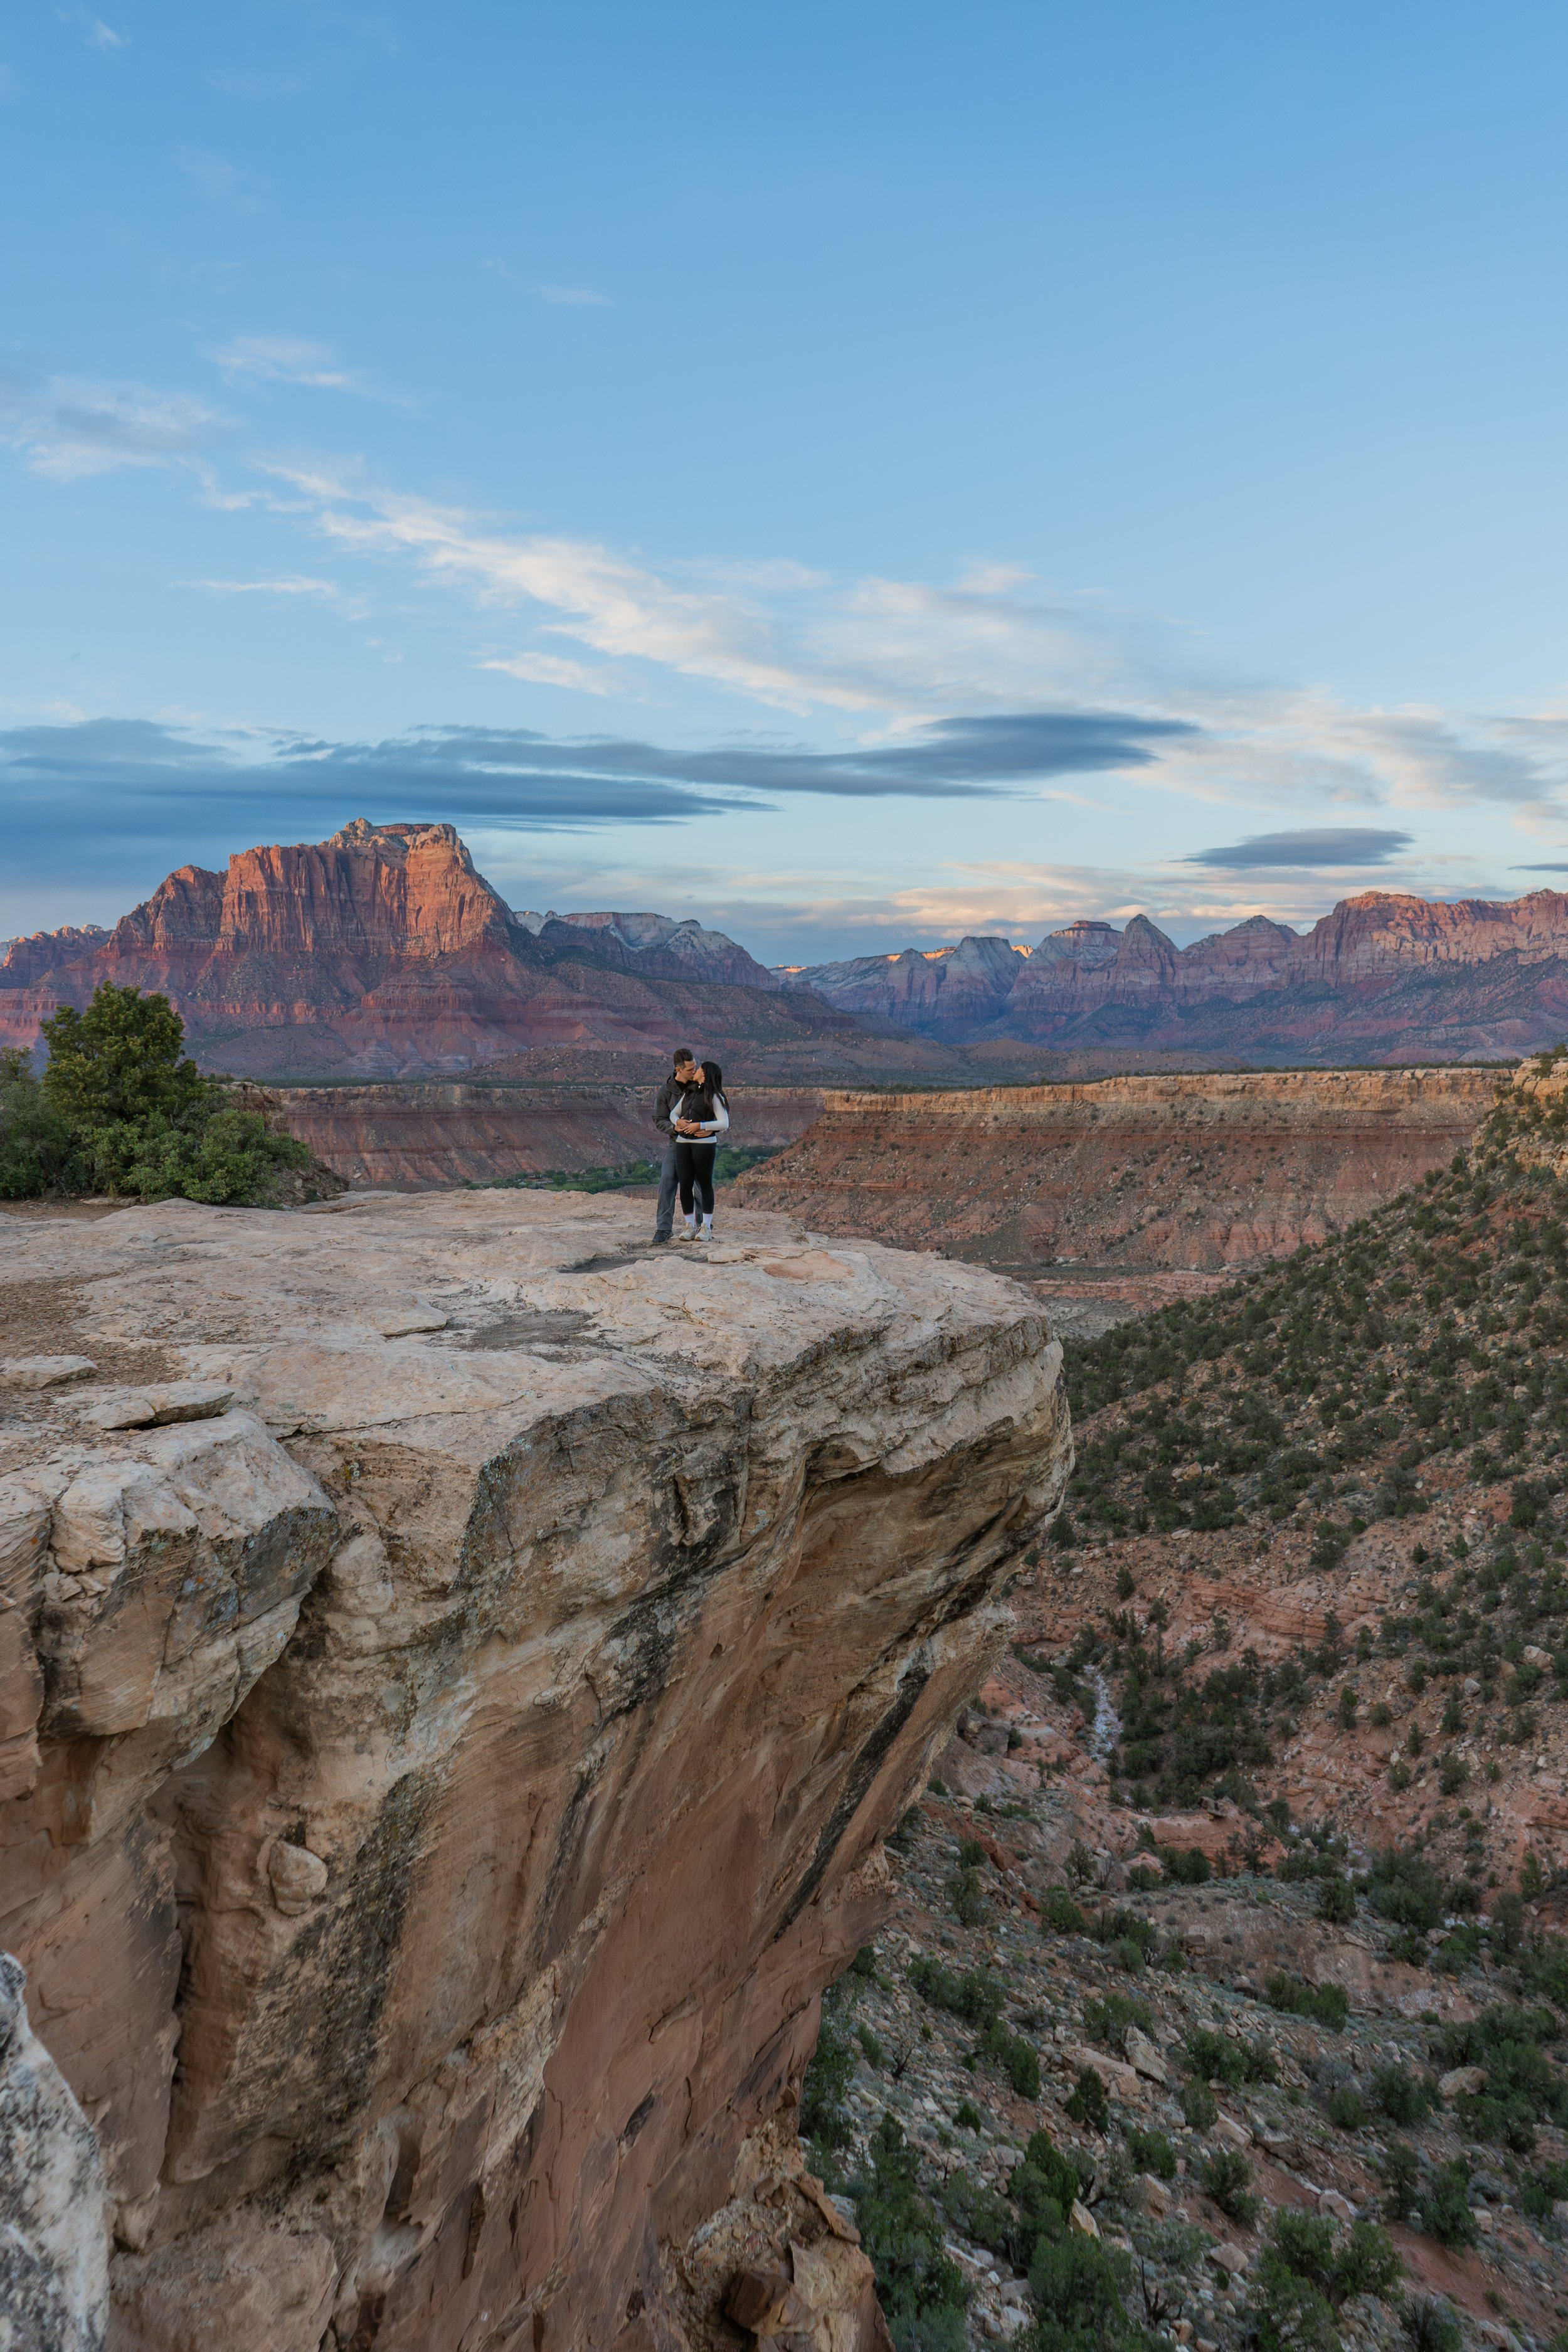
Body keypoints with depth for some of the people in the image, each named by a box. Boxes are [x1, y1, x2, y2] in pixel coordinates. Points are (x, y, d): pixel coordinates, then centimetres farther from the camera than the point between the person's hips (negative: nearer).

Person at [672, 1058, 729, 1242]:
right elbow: (674, 1113, 23)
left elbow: (724, 1123, -8)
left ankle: (706, 1228, 7)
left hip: (704, 1143, -6)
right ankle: (690, 1227, 10)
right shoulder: (689, 1093, 18)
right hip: (683, 1143, 6)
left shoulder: (715, 1096, -2)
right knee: (685, 1184, 2)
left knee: (704, 1184, 0)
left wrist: (700, 1126, -16)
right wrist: (678, 1122, 0)